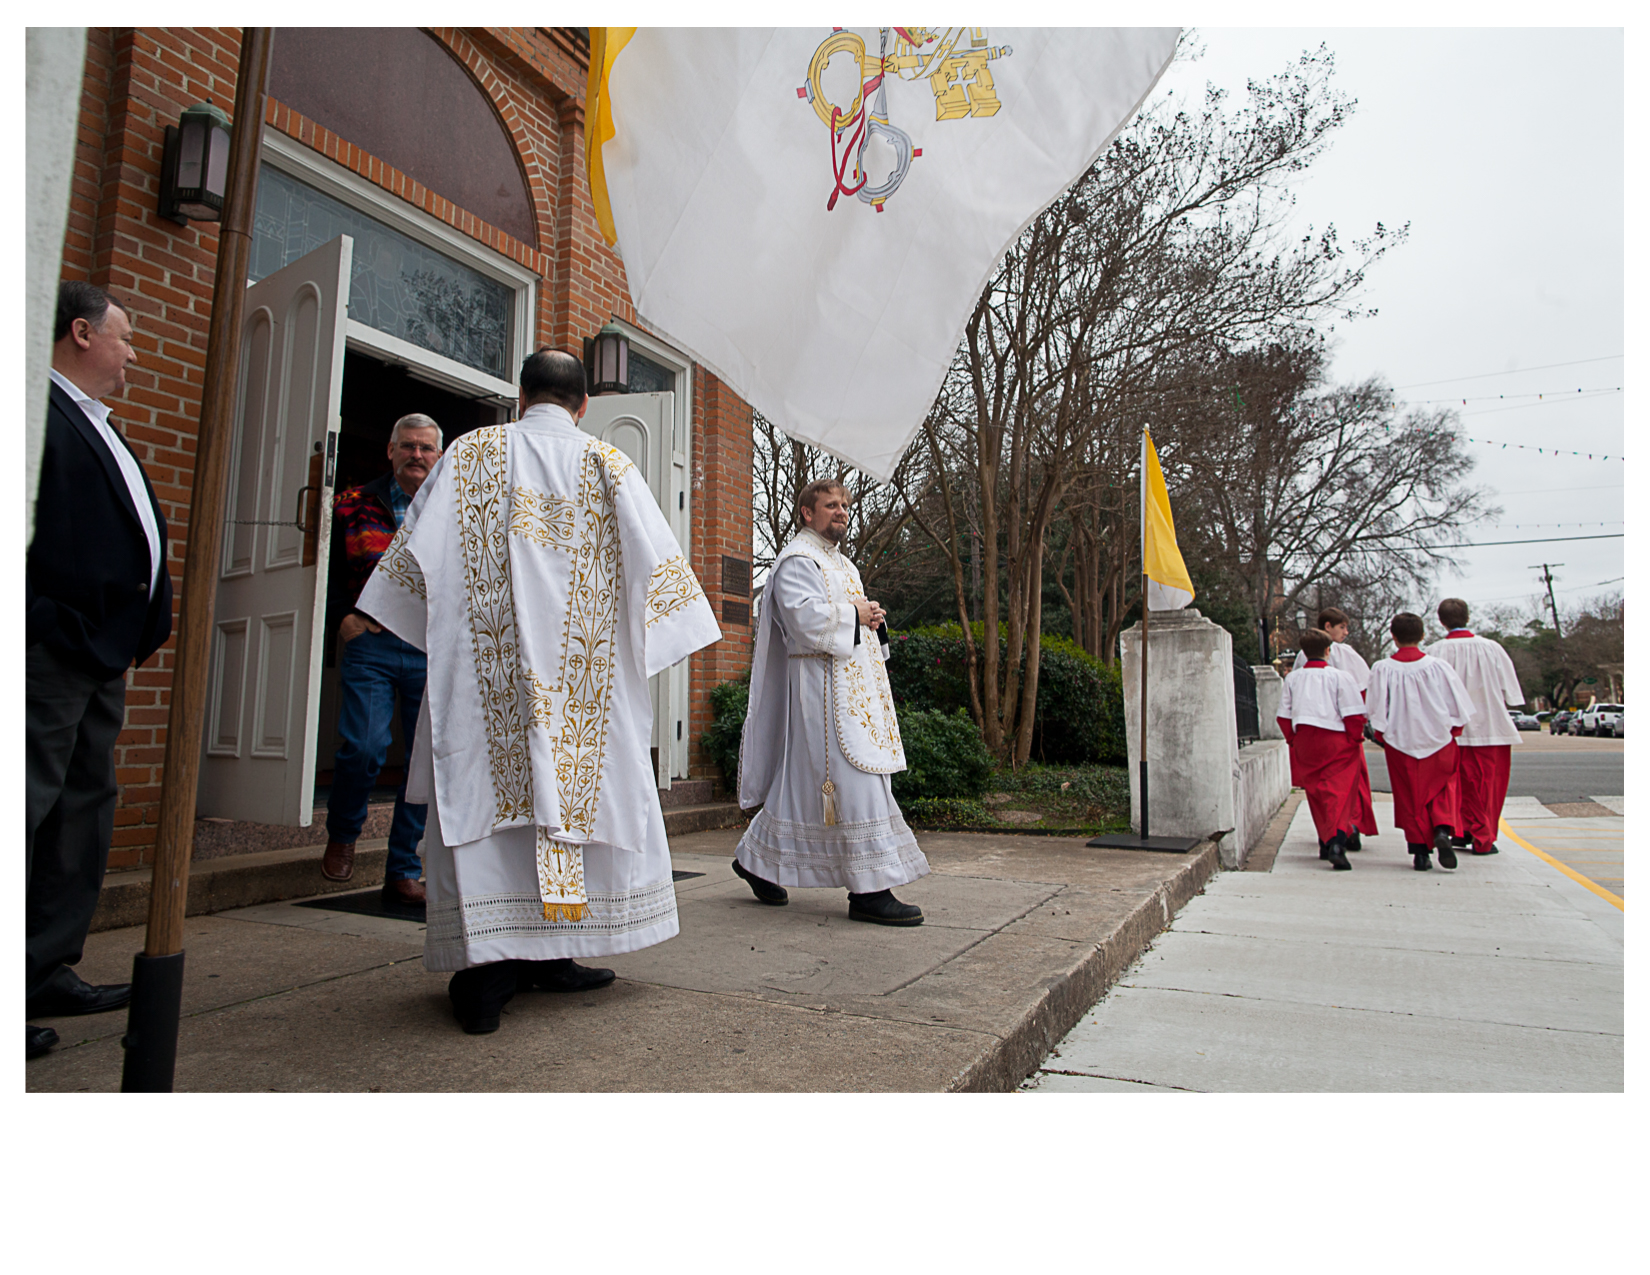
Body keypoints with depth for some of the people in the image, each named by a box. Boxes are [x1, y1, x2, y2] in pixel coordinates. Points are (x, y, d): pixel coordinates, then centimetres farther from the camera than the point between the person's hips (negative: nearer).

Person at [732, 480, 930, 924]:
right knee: (852, 779, -11)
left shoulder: (840, 563, 24)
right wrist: (854, 613, -11)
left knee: (801, 779, 12)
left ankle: (757, 860, 25)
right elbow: (806, 616, -22)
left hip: (853, 683, 10)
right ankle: (869, 889, -7)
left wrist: (872, 619, 6)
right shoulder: (798, 559, -6)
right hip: (824, 685, -10)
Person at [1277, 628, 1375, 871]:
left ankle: (1325, 843, 23)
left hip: (1304, 742, 4)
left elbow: (1283, 714, 6)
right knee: (1340, 793, -5)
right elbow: (1353, 714, -9)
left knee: (1316, 795, 15)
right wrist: (1355, 739, 3)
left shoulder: (1292, 678, 5)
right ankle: (1337, 843, -22)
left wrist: (1293, 739, 14)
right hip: (1337, 742, -4)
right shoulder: (1340, 676, -7)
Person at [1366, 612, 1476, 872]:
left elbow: (1376, 711, -6)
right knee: (1442, 790, 17)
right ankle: (1443, 831, -7)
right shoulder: (1438, 667, -8)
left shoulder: (1382, 669, -9)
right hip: (1438, 742, 0)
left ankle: (1420, 852, 10)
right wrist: (1452, 731, 14)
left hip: (1400, 742, 0)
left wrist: (1381, 736, 10)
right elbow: (1460, 707, -2)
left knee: (1410, 798, 10)